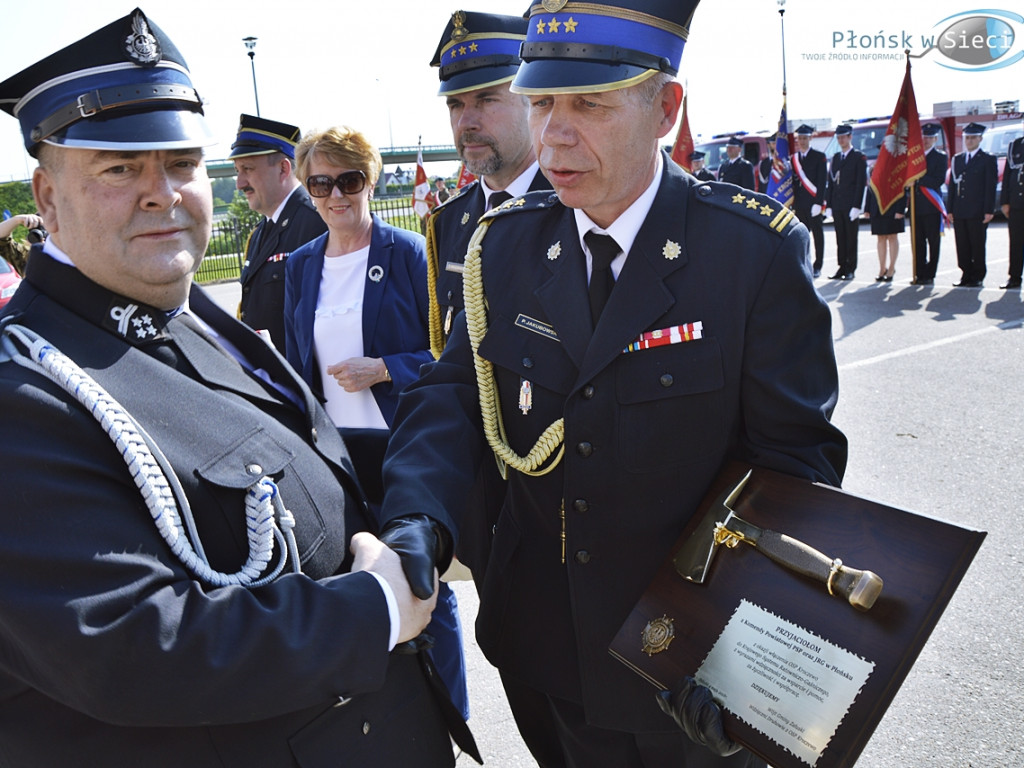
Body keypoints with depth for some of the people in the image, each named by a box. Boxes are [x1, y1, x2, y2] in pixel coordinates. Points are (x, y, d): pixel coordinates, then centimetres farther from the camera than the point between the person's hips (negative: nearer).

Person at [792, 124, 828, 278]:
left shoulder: (819, 156, 0)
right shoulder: (793, 158, 13)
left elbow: (822, 182, -6)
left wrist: (818, 203, -14)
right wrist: (793, 202, 5)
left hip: (814, 203, -4)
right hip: (799, 204, 4)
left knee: (817, 235, 2)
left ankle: (817, 266, 7)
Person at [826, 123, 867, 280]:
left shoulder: (859, 157, -1)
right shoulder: (835, 157, 16)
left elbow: (862, 183, -7)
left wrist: (857, 206, -14)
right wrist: (828, 205, 8)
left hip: (851, 205, -5)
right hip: (837, 205, 5)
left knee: (851, 238, -1)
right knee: (840, 238, 7)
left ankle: (851, 269, 3)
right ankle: (842, 267, 12)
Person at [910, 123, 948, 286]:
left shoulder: (941, 157, 0)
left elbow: (939, 181, -11)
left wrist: (918, 179, -18)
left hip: (932, 206, -4)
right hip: (916, 206, 5)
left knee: (933, 243, 1)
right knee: (918, 242, 5)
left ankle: (929, 275, 5)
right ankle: (920, 274, 11)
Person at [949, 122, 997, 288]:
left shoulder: (988, 159, 2)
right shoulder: (957, 159, 16)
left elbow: (991, 187, -4)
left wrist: (989, 210, -11)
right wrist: (950, 210, 7)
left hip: (978, 212, -4)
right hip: (959, 212, 5)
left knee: (977, 246, -1)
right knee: (962, 246, 5)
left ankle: (977, 277, 6)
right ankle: (966, 275, 12)